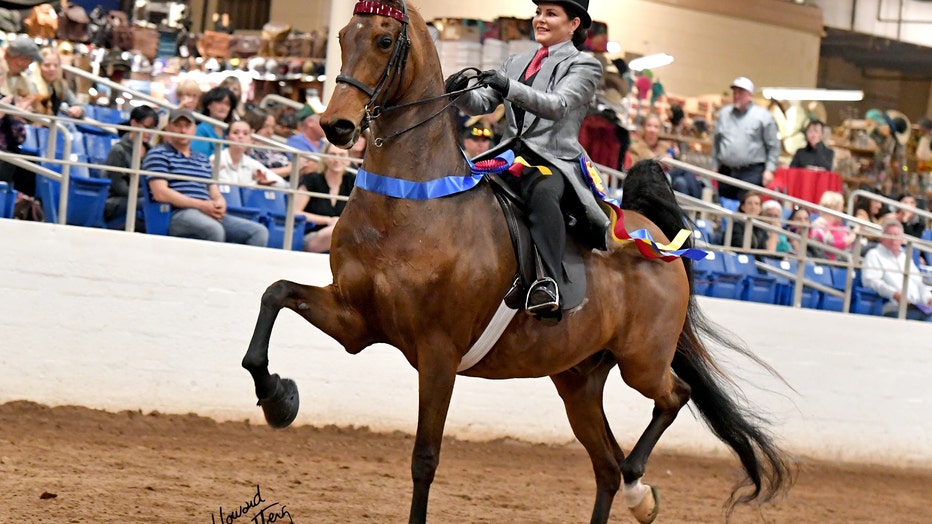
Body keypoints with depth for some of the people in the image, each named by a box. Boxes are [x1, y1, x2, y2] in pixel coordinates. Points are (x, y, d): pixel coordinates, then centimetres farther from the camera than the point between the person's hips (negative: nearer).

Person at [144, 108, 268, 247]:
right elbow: (160, 193, -7)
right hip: (177, 214, -7)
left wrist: (220, 205, -3)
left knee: (259, 231, -13)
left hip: (210, 215, 7)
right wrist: (201, 205, -13)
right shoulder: (158, 154, 7)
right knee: (214, 229, -38)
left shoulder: (203, 159, 28)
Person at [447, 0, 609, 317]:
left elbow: (557, 105, -13)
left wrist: (509, 87, -28)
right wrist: (461, 93, -10)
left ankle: (549, 284, -55)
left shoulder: (584, 66, 5)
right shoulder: (516, 63, 23)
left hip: (554, 161, -7)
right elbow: (483, 104, 15)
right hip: (510, 156, 7)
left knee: (541, 193, -39)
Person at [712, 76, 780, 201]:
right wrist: (715, 166, 14)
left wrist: (769, 169, -8)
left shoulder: (763, 116, 2)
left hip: (751, 173, -5)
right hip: (726, 171, 5)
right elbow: (716, 143, 19)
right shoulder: (724, 114, 15)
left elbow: (773, 147, 0)